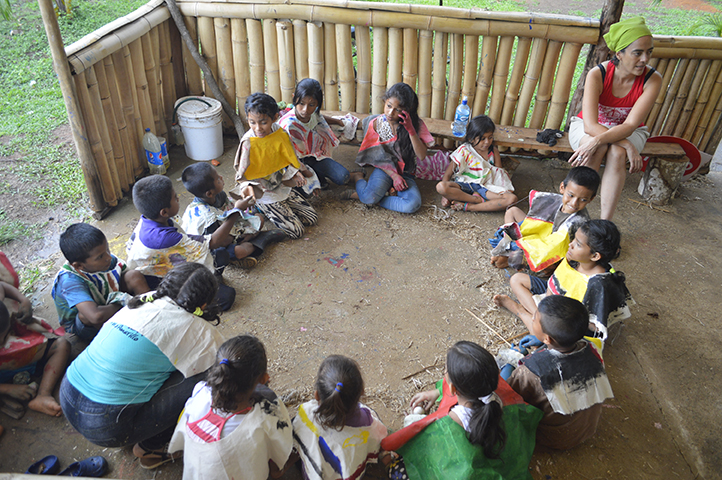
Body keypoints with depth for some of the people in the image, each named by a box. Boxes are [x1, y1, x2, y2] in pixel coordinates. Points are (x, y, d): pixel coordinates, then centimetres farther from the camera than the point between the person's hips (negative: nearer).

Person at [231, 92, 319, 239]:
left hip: (283, 187, 6)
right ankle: (261, 210, 8)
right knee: (296, 231, -11)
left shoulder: (280, 134, -8)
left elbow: (289, 158, 6)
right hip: (265, 194, -6)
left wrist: (296, 173, -12)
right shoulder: (248, 143, -22)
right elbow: (243, 175, -16)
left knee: (312, 219, 6)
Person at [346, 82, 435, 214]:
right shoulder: (376, 123, -4)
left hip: (405, 173, 2)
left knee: (413, 204, -30)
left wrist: (411, 130, -23)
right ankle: (358, 178, 3)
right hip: (385, 169, -2)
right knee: (369, 196, -34)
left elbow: (422, 155, -13)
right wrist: (394, 176, -12)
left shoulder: (416, 123, -5)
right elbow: (376, 156, 0)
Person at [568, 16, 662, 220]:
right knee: (599, 148, -37)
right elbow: (590, 125, -30)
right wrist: (627, 145, -38)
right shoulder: (597, 74, -24)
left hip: (628, 132, 1)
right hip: (589, 129, -1)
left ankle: (605, 223, -31)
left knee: (617, 153, -34)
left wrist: (597, 141, -45)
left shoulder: (652, 79, -20)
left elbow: (630, 125, -28)